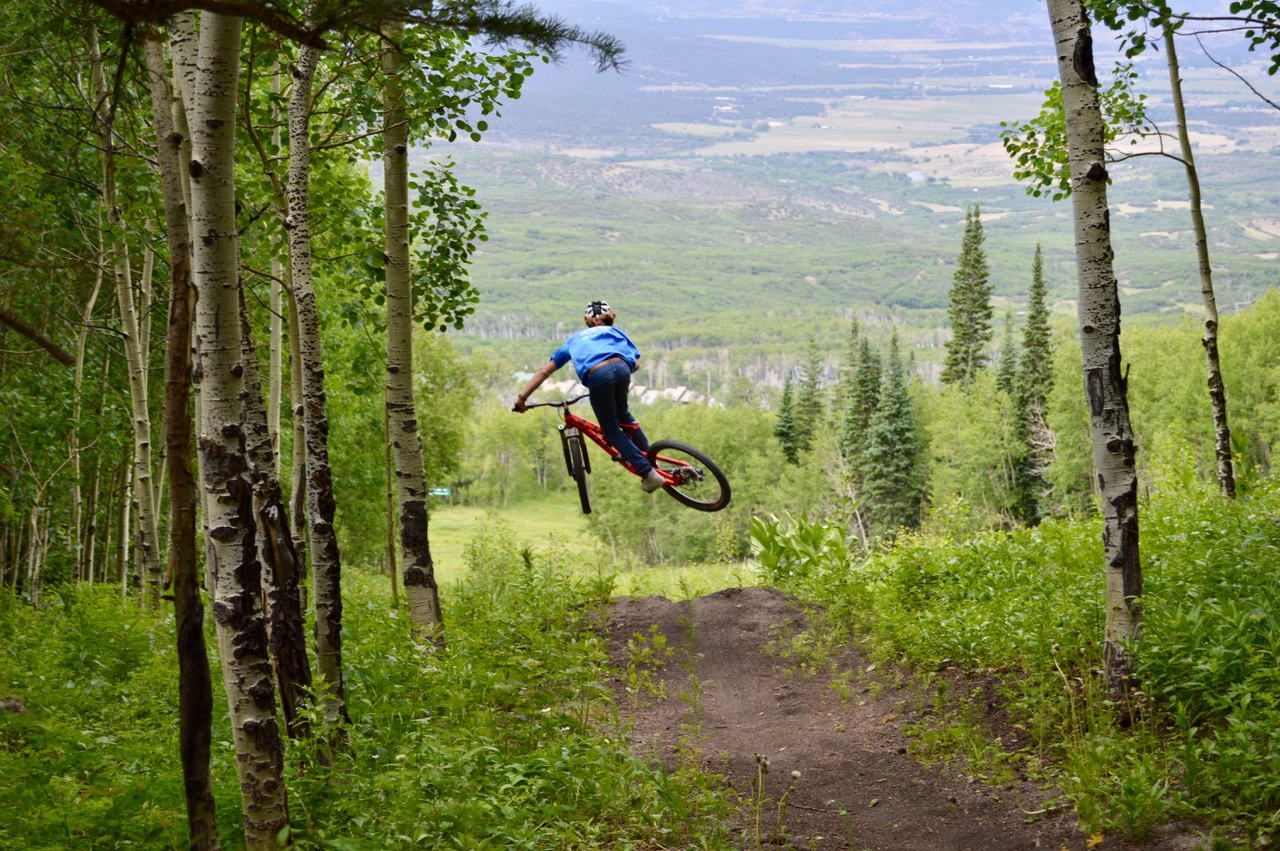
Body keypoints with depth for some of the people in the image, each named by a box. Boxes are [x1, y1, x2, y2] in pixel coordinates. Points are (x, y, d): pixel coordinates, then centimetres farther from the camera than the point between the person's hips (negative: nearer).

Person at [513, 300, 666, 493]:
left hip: (597, 375, -1)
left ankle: (648, 473, 4)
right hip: (621, 368, 1)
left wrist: (522, 397, 33)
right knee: (622, 414, 30)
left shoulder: (575, 339, 37)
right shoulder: (614, 332, 36)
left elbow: (544, 371, 32)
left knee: (611, 430, 12)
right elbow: (635, 361, 19)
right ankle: (649, 456, 28)